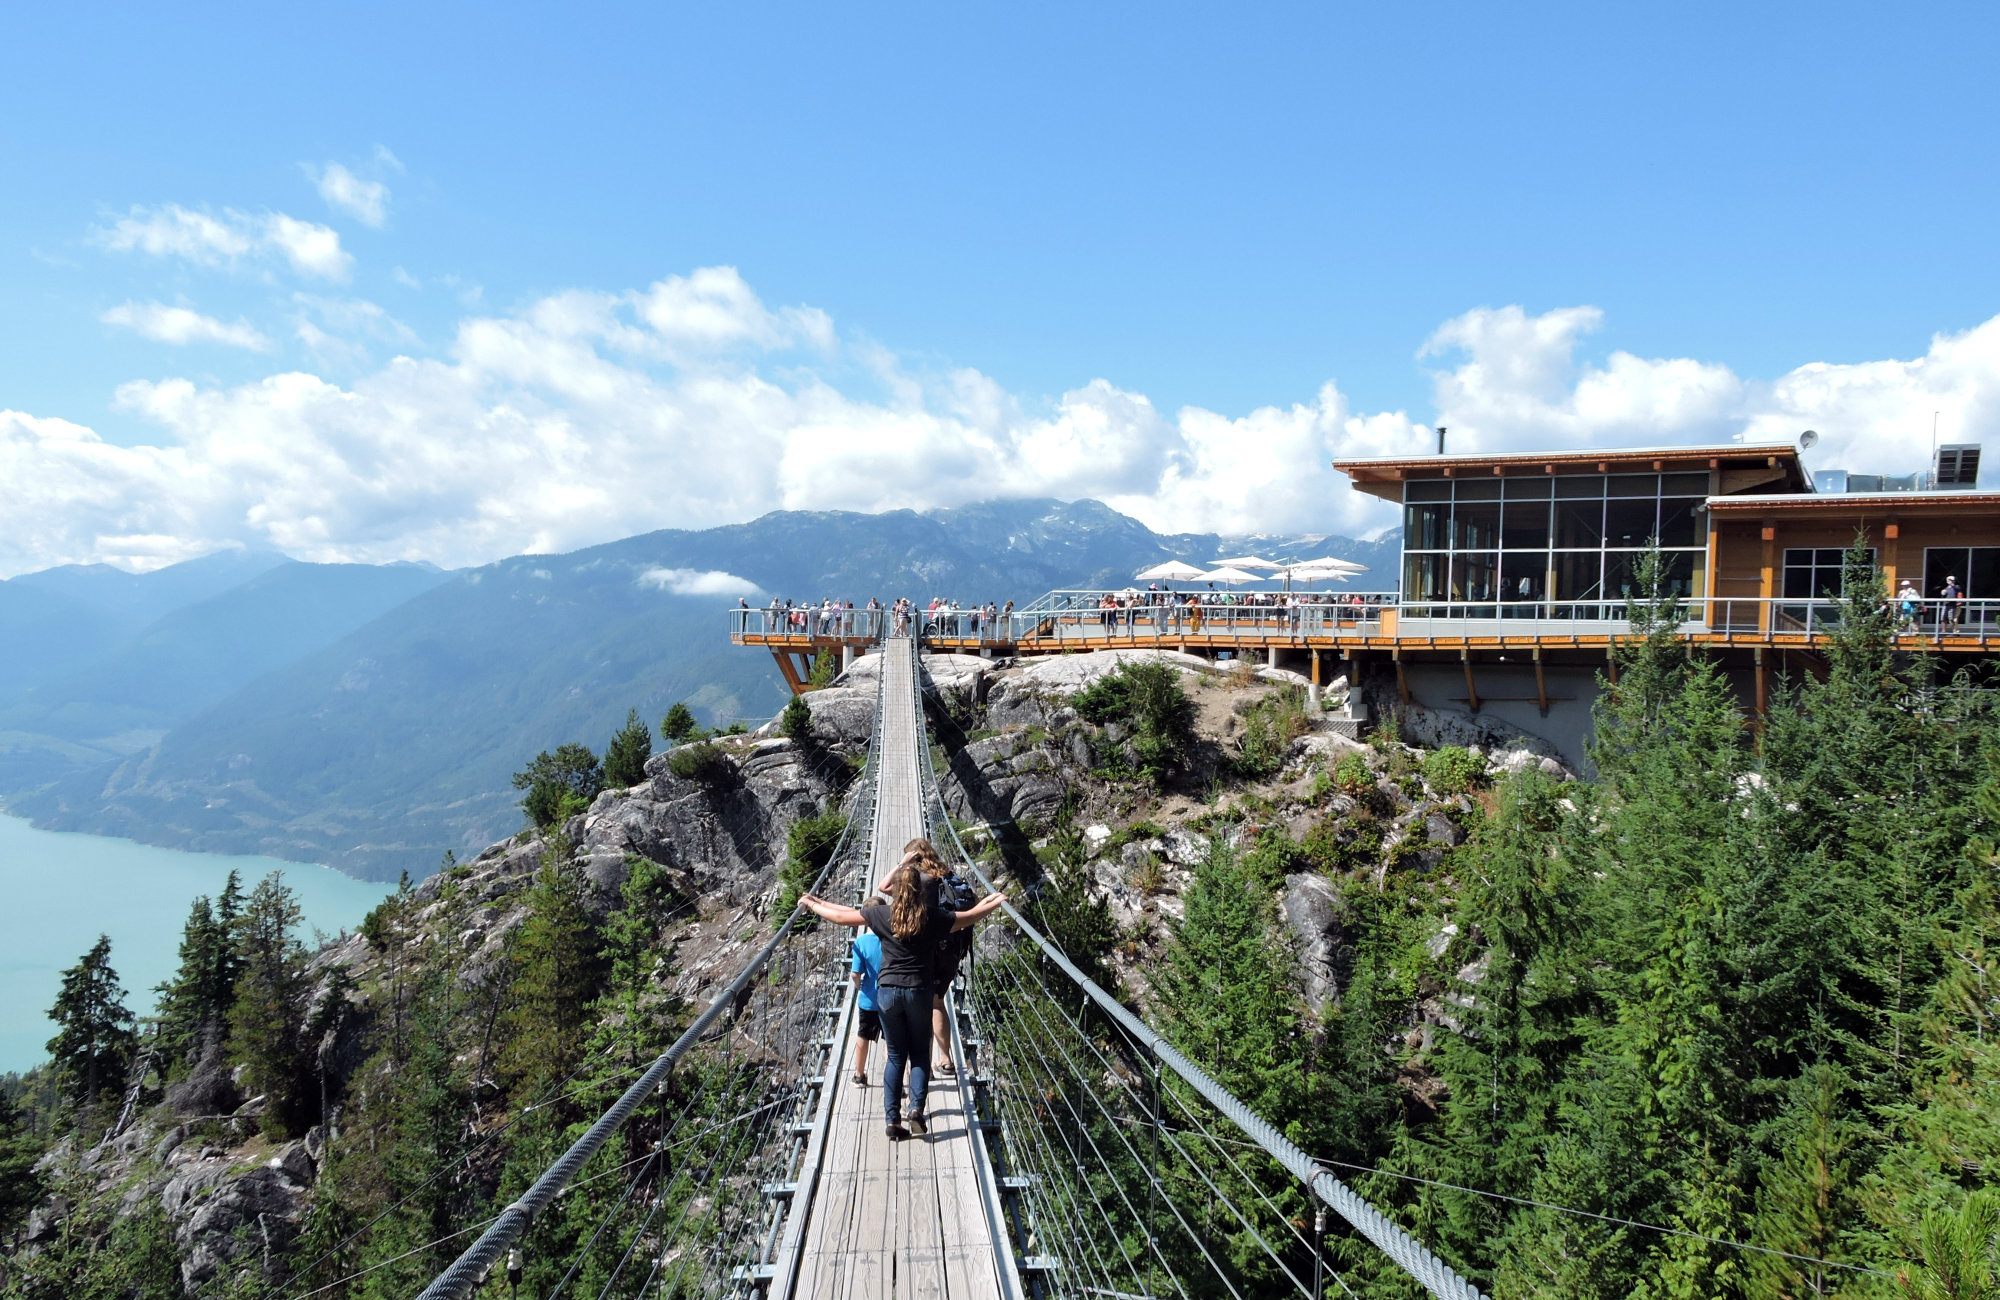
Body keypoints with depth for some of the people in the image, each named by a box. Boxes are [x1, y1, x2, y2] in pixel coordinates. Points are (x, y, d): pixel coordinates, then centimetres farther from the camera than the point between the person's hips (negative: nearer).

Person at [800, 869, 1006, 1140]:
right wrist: (995, 902, 27)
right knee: (920, 1054, 13)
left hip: (887, 991, 1)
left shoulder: (881, 915, -3)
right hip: (918, 992, -1)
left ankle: (892, 1119, 8)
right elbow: (969, 918, 9)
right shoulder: (932, 917, -5)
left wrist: (813, 905, 22)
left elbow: (840, 916, 5)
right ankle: (916, 1108, -6)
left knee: (896, 1056, 12)